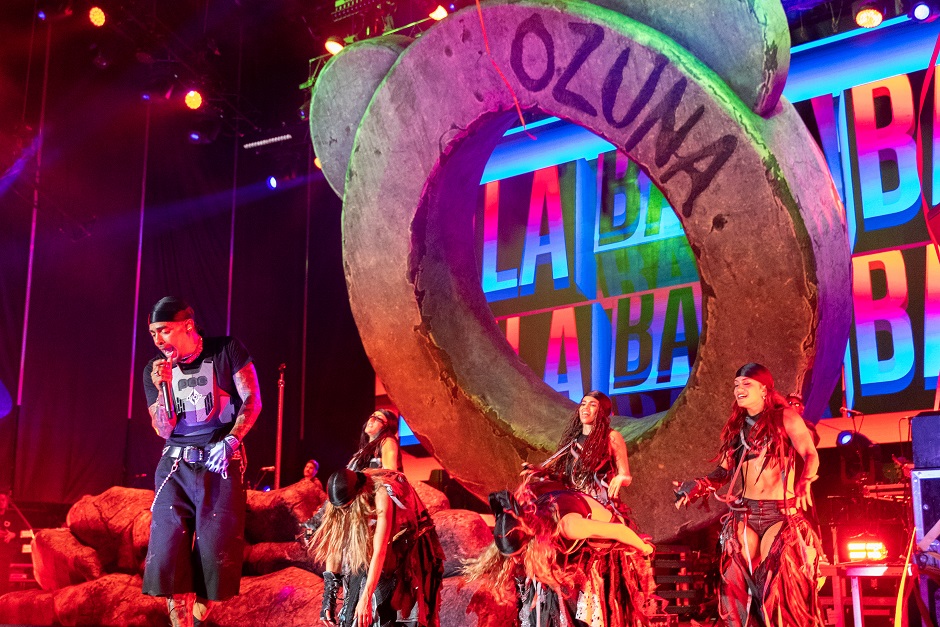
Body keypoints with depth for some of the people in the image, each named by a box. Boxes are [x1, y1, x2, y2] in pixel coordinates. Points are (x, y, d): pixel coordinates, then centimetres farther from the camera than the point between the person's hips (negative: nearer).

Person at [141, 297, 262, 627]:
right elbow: (163, 430, 3)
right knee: (168, 550, -8)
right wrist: (164, 387, -11)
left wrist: (230, 442, -17)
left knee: (215, 551, -4)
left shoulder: (227, 350, -2)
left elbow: (252, 400, -5)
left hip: (222, 464, -3)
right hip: (176, 466, 3)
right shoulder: (154, 370, 7)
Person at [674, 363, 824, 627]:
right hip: (743, 515, 5)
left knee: (779, 584, -9)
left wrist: (804, 482, -29)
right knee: (740, 583, 1)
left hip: (781, 513, -5)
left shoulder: (785, 417, -1)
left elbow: (811, 455, -11)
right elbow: (725, 470, 14)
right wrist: (699, 485, -3)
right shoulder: (735, 427, 14)